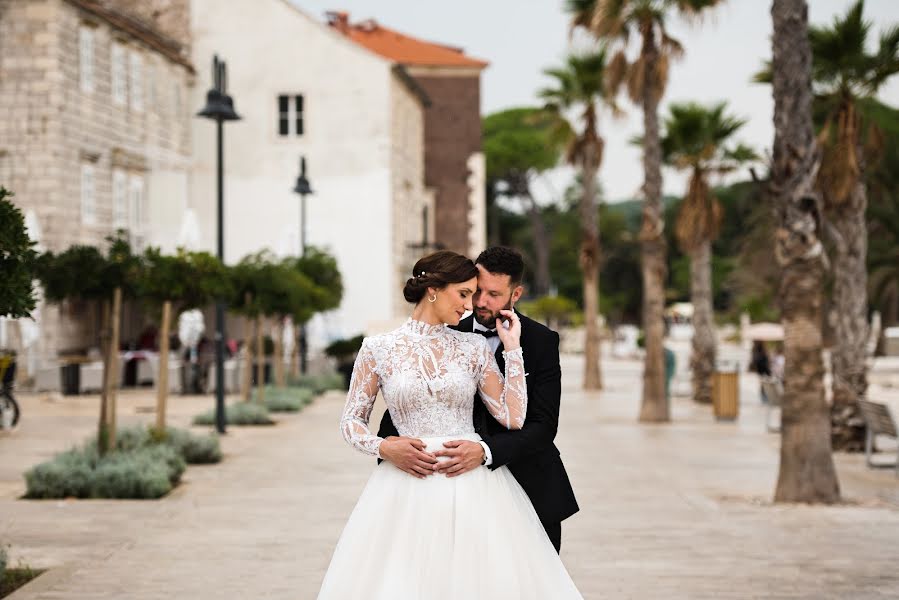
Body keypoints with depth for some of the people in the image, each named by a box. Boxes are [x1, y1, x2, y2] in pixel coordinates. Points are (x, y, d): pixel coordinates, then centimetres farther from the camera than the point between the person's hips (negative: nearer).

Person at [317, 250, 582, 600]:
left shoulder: (475, 348, 7)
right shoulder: (379, 348, 2)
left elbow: (513, 417, 0)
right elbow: (351, 421, 7)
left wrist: (512, 347, 1)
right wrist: (383, 448, -11)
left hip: (473, 489, 2)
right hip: (407, 491, -1)